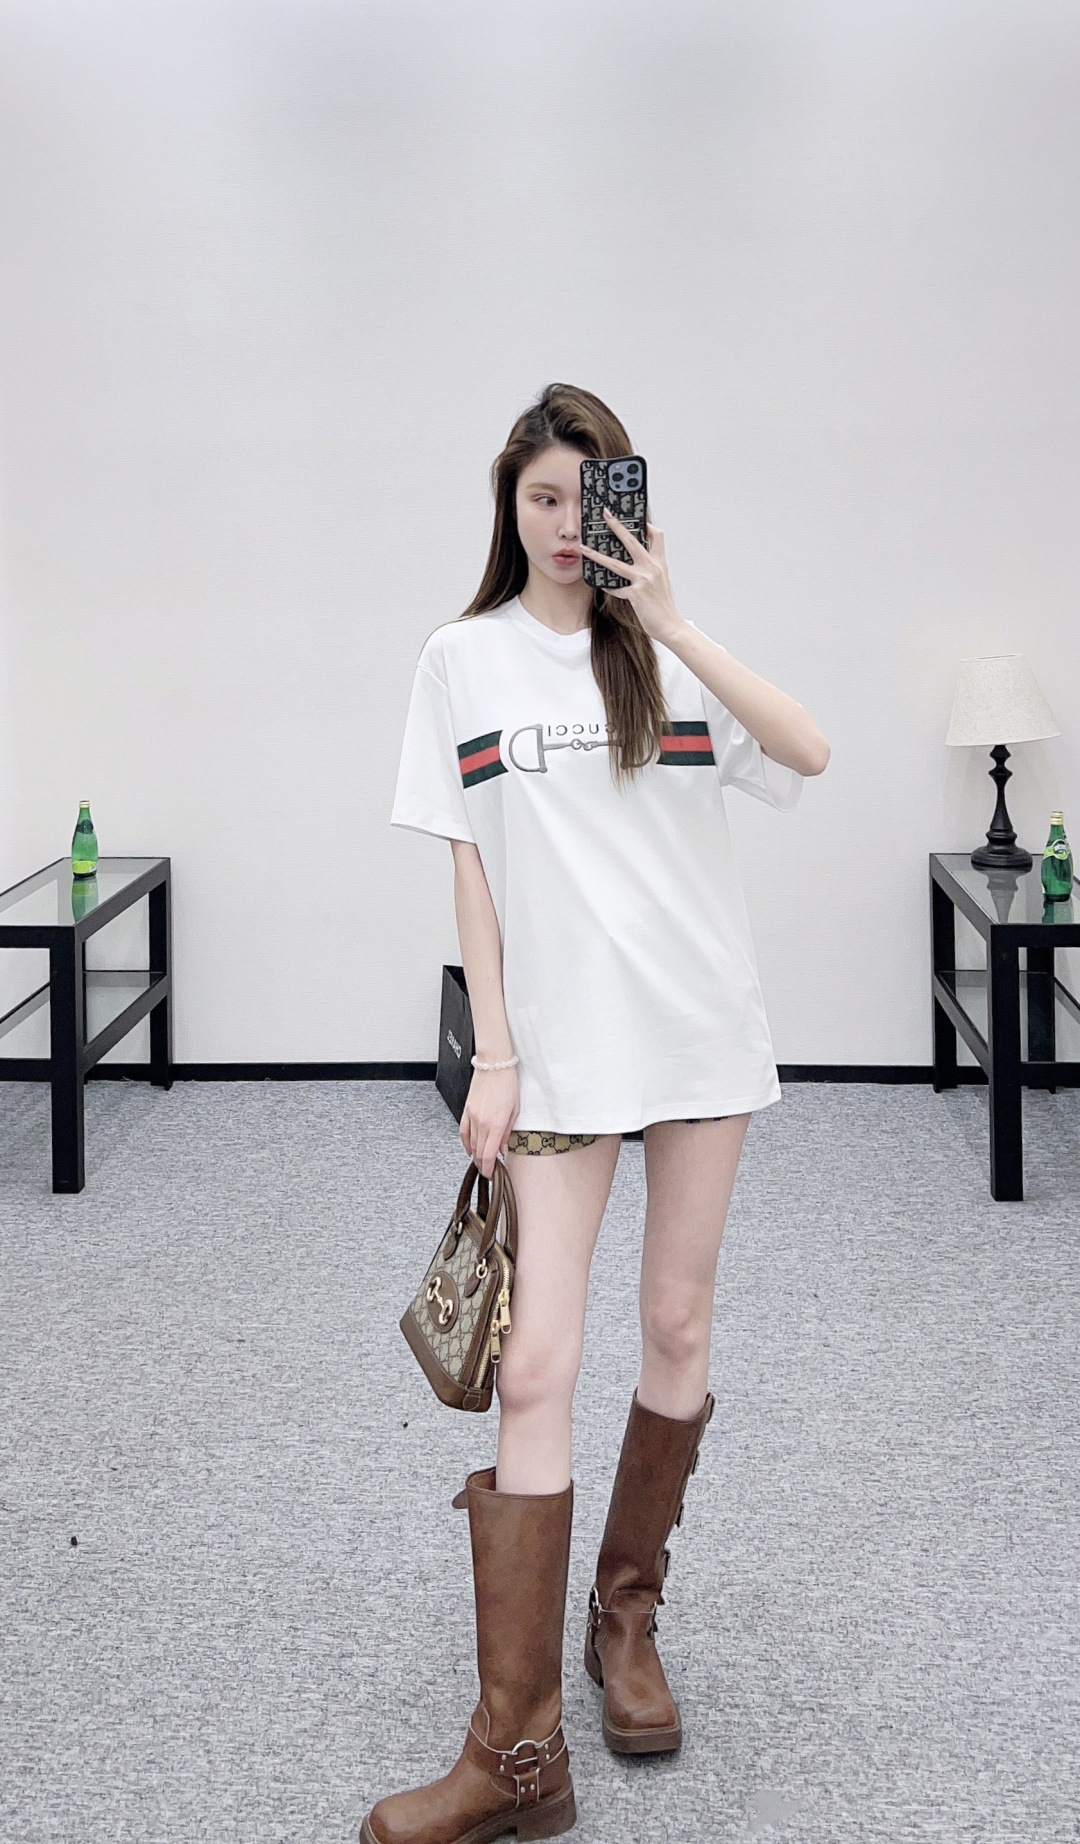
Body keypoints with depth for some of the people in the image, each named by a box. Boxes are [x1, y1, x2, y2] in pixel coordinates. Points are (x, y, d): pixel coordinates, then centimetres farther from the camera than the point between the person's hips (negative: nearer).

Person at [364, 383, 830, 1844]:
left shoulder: (667, 647, 3)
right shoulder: (466, 661, 2)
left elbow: (807, 754, -13)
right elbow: (471, 864, 1)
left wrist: (669, 624, -20)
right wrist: (494, 1055, -4)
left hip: (702, 1033, 2)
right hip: (559, 1048, -2)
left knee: (679, 1327, 9)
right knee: (538, 1365, -8)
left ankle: (628, 1619, 31)